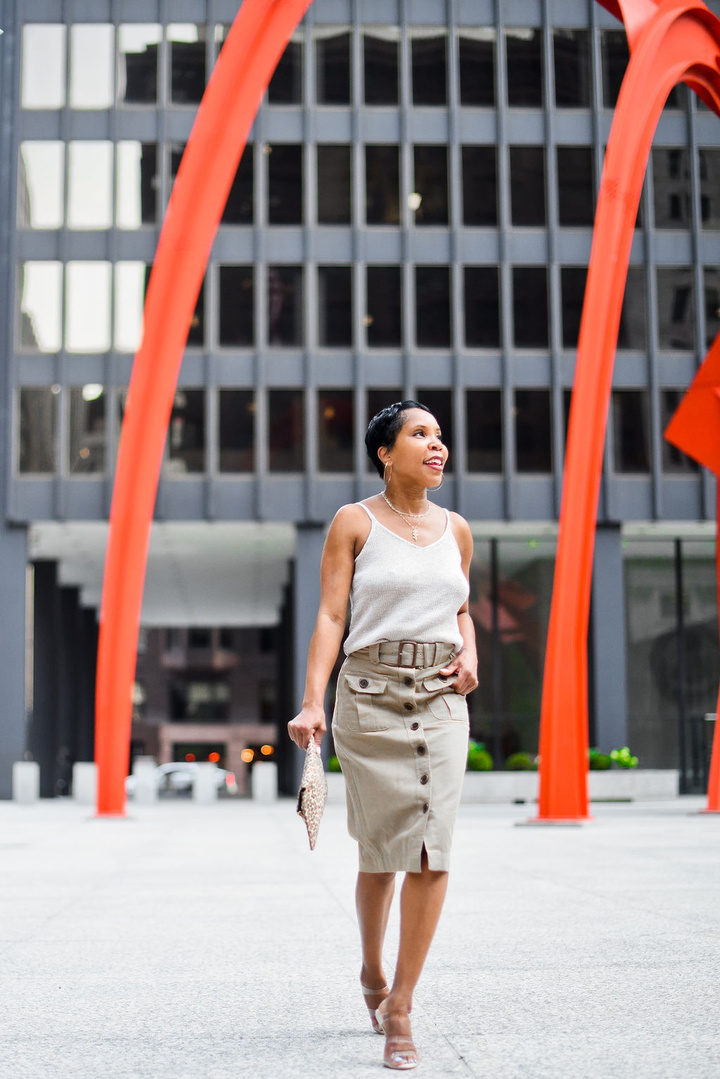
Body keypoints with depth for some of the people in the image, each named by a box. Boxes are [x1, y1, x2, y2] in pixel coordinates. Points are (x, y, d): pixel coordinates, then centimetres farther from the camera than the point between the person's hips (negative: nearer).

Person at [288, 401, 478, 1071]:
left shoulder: (456, 530, 12)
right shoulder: (354, 522, 0)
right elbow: (331, 616, -5)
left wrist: (470, 652, 4)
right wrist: (312, 703, -14)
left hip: (442, 699, 3)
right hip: (371, 694, -3)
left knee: (432, 848, -8)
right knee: (381, 851, 4)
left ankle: (399, 1005, 1)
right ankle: (372, 973, 31)